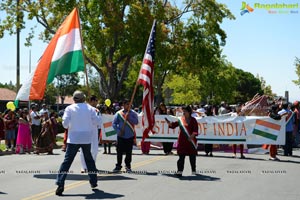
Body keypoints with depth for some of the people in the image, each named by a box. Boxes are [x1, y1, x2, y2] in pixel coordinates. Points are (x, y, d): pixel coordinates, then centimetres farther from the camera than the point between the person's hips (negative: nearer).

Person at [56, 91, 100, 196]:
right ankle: (93, 182, 24)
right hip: (87, 138, 2)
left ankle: (60, 185, -12)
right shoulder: (89, 108, 2)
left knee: (67, 161, -3)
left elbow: (65, 124, -7)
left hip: (74, 139, -2)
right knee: (89, 160, 19)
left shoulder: (70, 108, -3)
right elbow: (96, 121, 0)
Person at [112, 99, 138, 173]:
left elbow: (136, 122, -9)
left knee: (129, 152, 5)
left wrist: (129, 117, -20)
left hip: (130, 136, 1)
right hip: (121, 136, -1)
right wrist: (118, 131, -10)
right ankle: (118, 166, 10)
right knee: (119, 151, 1)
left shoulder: (133, 113, 5)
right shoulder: (119, 113, 2)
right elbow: (114, 123, 2)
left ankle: (128, 166, 16)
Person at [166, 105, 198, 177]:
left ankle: (193, 170, 26)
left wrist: (192, 136, -25)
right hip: (182, 141, 2)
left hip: (191, 141, -2)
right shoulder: (181, 119, 7)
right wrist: (169, 123, -17)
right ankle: (179, 171, -5)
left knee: (192, 156, 9)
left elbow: (195, 130, -8)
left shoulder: (193, 120, -2)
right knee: (181, 156, -3)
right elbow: (173, 125, 3)